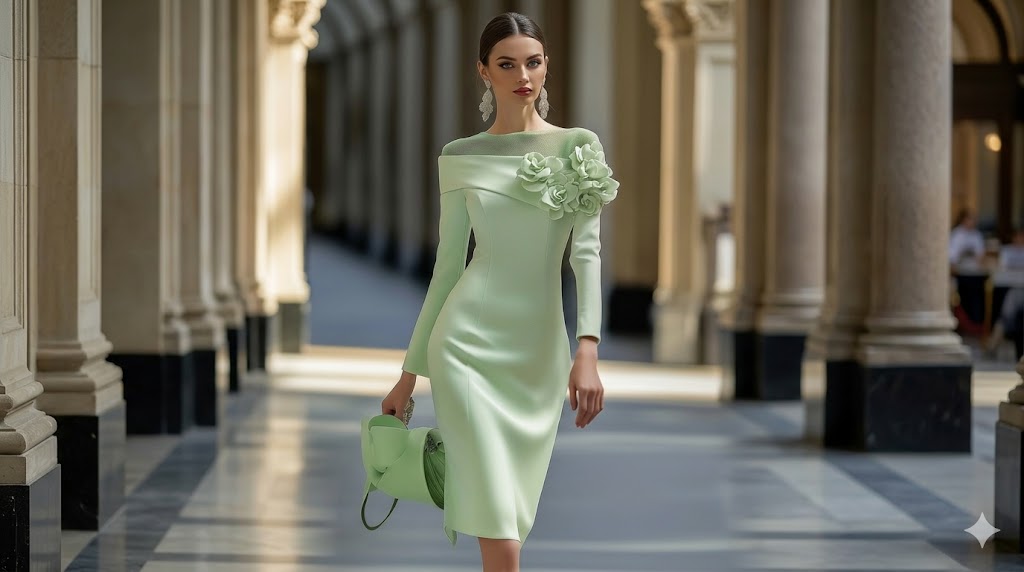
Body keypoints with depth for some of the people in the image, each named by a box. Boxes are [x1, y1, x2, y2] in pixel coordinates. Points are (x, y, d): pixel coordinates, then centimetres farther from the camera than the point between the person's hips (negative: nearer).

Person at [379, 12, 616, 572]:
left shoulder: (578, 146, 5)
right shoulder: (461, 157, 6)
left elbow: (586, 251, -5)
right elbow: (447, 265, 10)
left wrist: (587, 351, -19)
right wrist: (410, 370, 10)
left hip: (539, 352, 2)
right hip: (470, 343, -2)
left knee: (511, 520, 9)